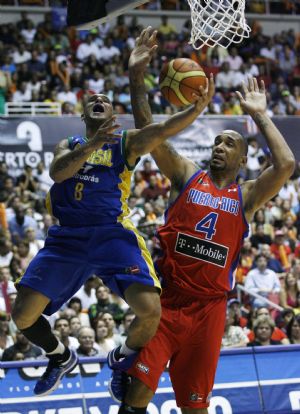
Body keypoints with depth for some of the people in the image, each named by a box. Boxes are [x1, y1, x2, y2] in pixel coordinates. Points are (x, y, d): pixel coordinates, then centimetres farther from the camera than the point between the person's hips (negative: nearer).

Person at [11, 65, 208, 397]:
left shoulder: (126, 142, 13)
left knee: (150, 309, -23)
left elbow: (163, 129, -7)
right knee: (23, 315, -6)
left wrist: (198, 105, -26)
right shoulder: (68, 145, 20)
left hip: (111, 233, -2)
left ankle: (124, 360, 10)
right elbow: (56, 171, -3)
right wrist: (91, 145, -21)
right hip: (66, 237, 3)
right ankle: (60, 358, 26)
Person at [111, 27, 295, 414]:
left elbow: (285, 164, -8)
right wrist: (136, 79, -12)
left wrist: (260, 116, 1)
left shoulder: (247, 195, 9)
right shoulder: (187, 175, 8)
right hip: (166, 299, -1)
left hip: (208, 308, 1)